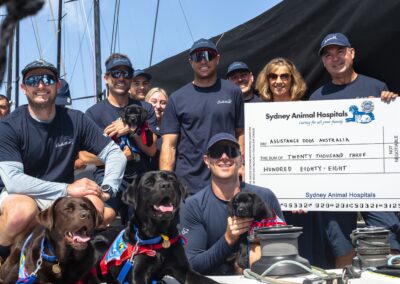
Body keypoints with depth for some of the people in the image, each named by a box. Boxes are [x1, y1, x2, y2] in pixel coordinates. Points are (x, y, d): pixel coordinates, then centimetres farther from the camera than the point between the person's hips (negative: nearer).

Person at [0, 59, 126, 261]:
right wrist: (67, 189, -25)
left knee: (104, 212, -25)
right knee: (22, 211, -37)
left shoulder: (75, 120, -2)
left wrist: (106, 189, -18)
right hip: (21, 196, -3)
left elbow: (115, 153, 1)